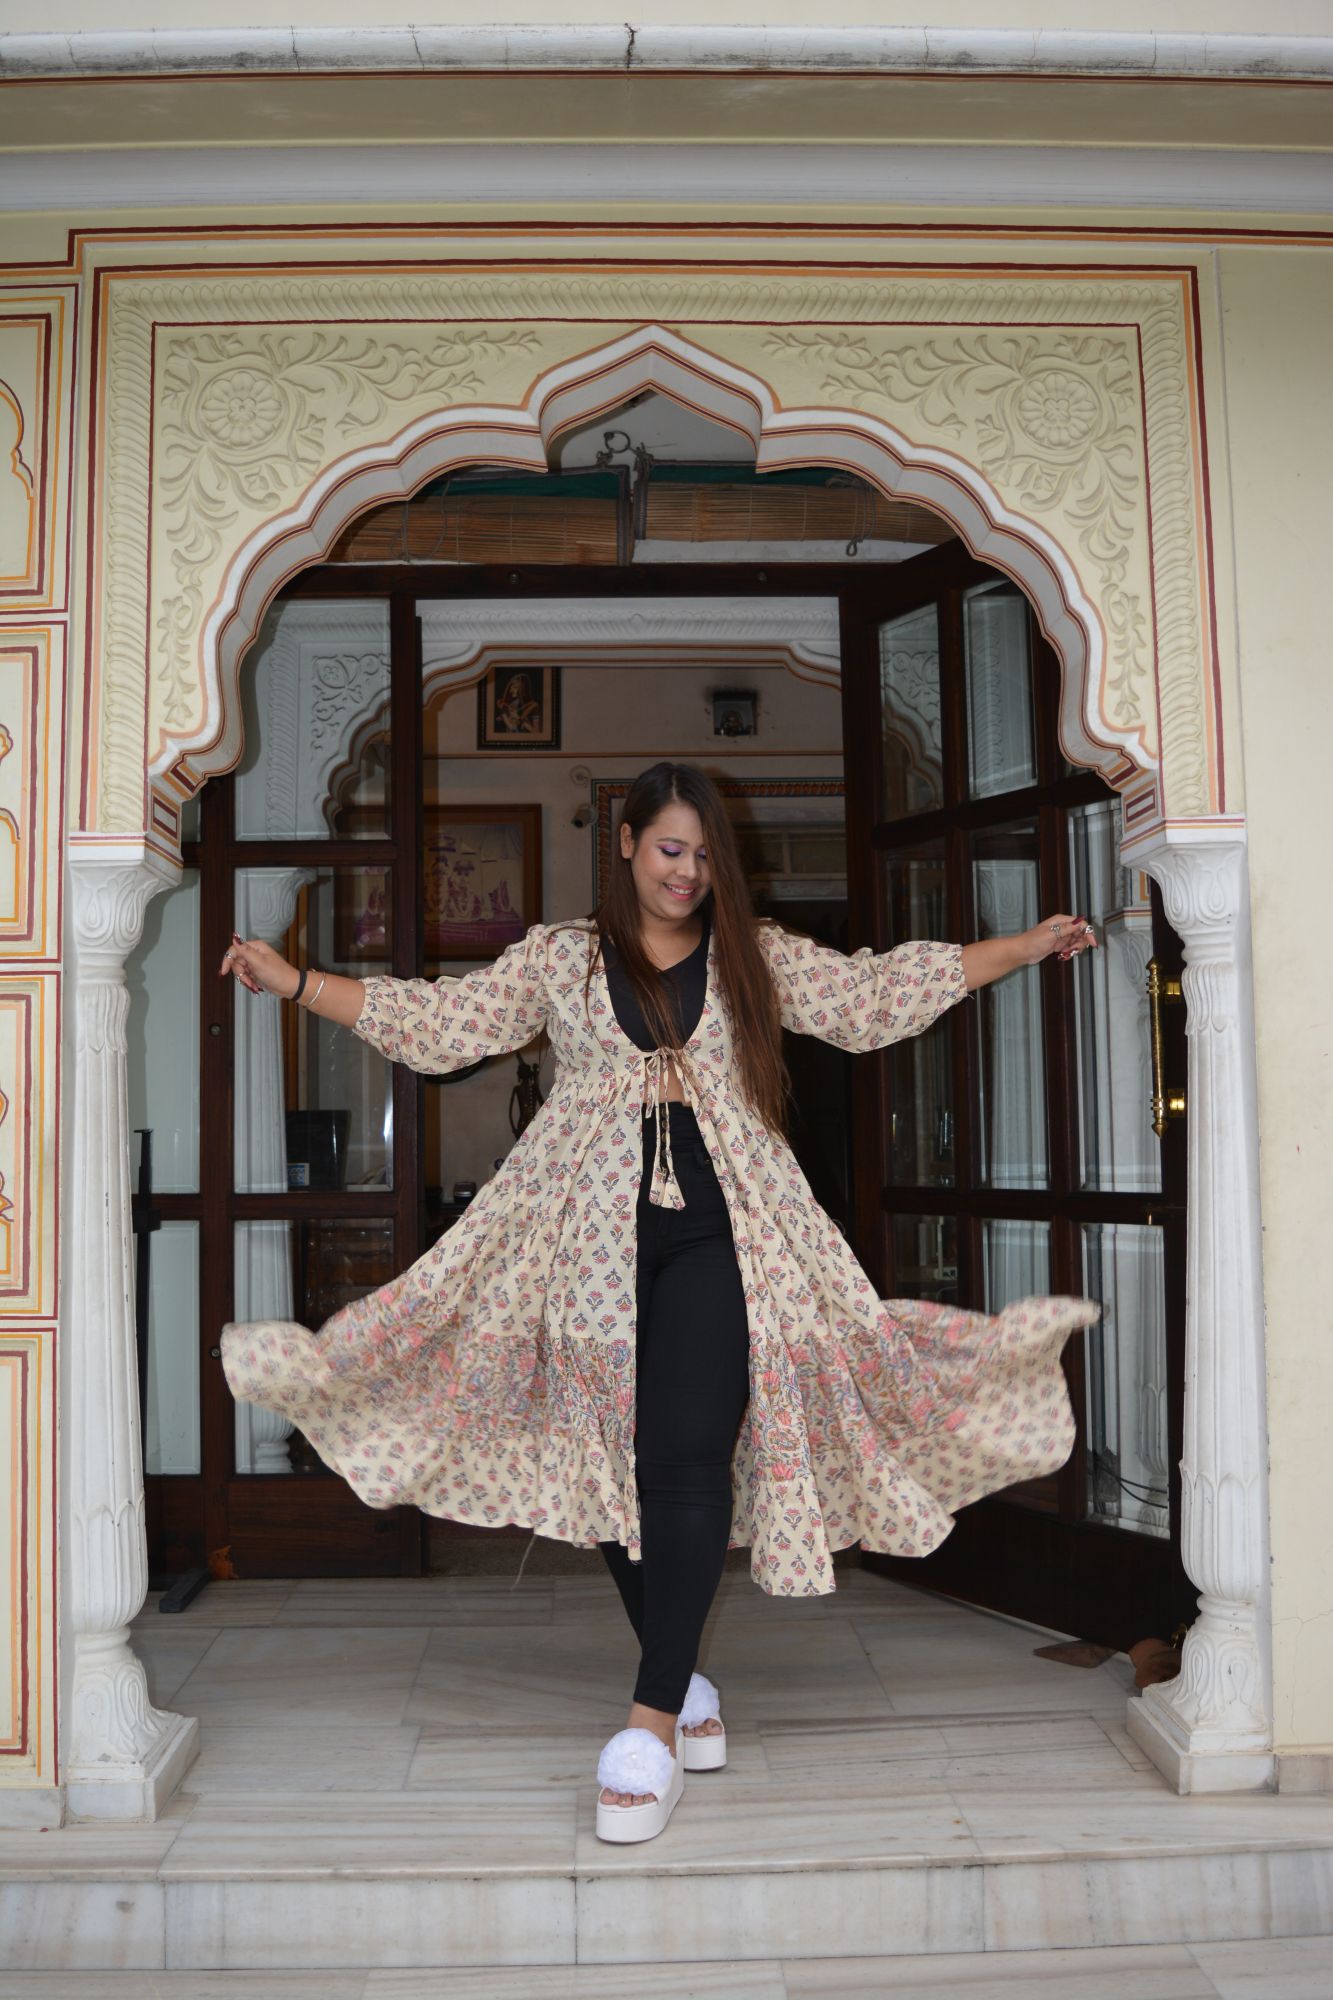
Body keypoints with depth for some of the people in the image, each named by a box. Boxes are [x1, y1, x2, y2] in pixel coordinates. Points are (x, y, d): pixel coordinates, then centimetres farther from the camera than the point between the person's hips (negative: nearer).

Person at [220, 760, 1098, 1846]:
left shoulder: (757, 958, 13)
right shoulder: (559, 959, 12)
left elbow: (881, 990, 13)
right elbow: (441, 1020, 11)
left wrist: (1031, 944, 12)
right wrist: (296, 982, 6)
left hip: (717, 1227, -1)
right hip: (596, 1229, 1)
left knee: (689, 1458, -13)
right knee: (615, 1459, 4)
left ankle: (654, 1719, -8)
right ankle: (686, 1682, 22)